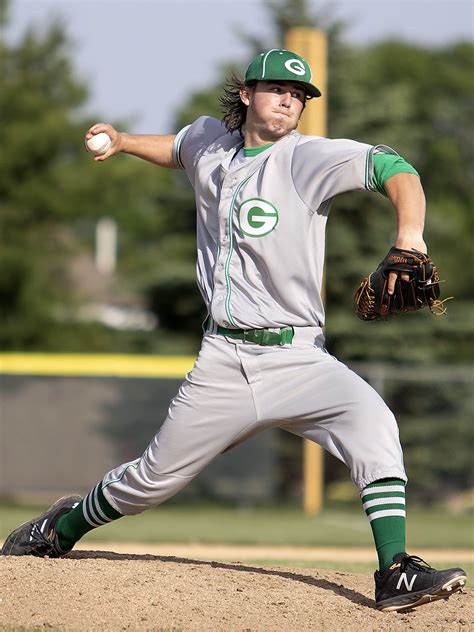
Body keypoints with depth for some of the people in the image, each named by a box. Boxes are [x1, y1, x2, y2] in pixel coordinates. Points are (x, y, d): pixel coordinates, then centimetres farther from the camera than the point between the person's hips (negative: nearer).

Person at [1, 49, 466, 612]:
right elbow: (181, 149, 33)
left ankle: (395, 574, -30)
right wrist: (124, 141, 16)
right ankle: (62, 529, 38)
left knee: (372, 421, -31)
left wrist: (409, 236, -40)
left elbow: (392, 168, -23)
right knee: (153, 478, 10)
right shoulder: (210, 141, 7)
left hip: (297, 359, -3)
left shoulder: (307, 158, -9)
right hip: (223, 363, 3)